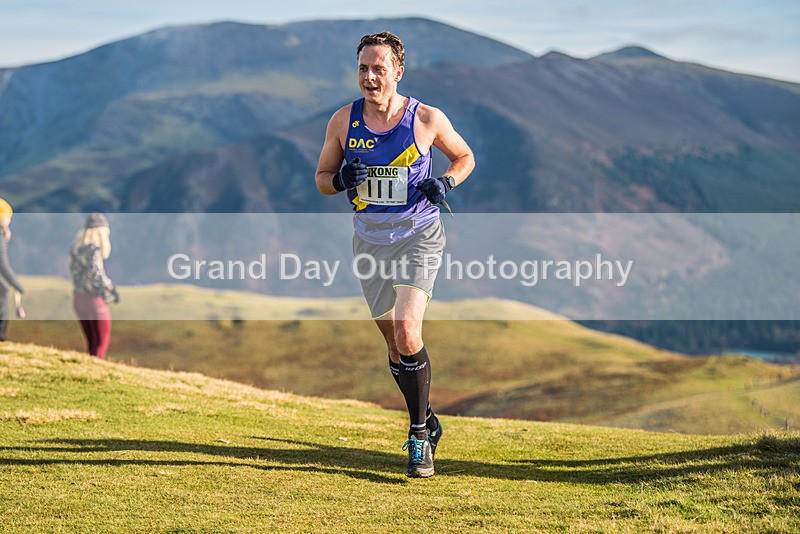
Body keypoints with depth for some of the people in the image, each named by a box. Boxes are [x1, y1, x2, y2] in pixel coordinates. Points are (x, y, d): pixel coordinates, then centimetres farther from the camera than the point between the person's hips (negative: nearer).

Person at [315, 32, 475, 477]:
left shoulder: (427, 119, -7)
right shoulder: (344, 121, -1)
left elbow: (465, 157, 10)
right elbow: (322, 177, 11)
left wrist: (446, 182, -10)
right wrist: (341, 180, -12)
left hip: (419, 236, -4)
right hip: (370, 240, 4)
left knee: (407, 334, -20)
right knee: (394, 342, 9)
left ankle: (419, 433, -6)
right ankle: (428, 423, 30)